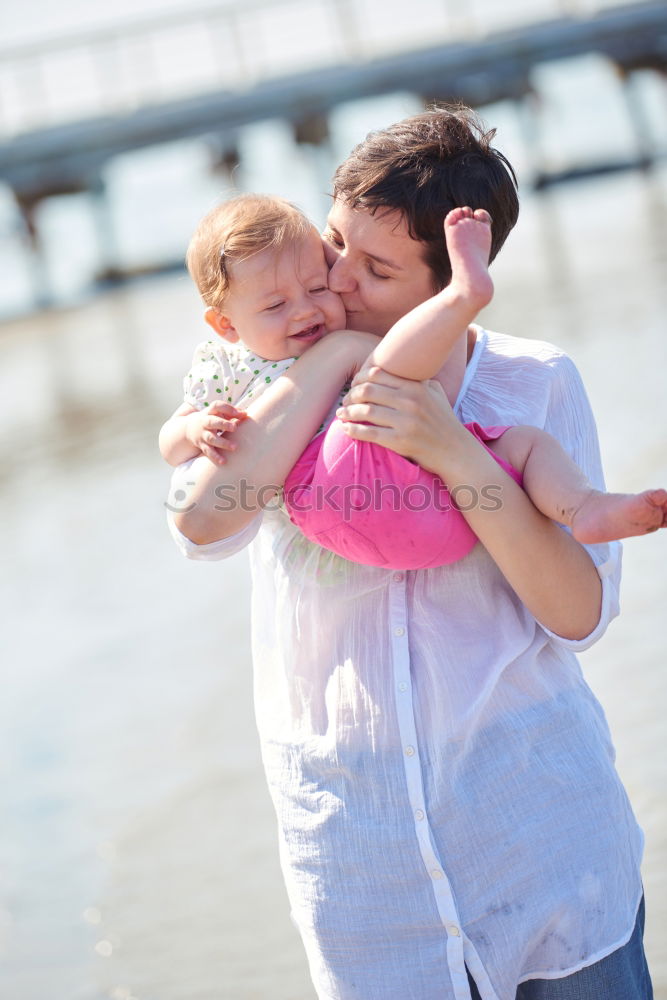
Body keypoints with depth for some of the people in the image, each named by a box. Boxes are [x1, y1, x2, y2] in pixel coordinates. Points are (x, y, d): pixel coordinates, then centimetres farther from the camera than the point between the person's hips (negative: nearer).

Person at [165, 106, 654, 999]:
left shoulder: (536, 383, -1)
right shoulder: (270, 384, 2)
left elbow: (580, 614, -9)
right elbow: (202, 524, -20)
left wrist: (457, 454, -20)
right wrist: (336, 355, -16)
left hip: (542, 822, 0)